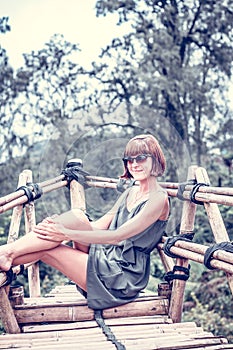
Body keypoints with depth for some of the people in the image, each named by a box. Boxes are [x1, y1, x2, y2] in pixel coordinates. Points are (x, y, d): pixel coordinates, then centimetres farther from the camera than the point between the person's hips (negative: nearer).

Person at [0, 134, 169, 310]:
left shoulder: (159, 199, -10)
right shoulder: (129, 193, 17)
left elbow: (118, 235, -19)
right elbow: (100, 225, 12)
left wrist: (67, 233, -24)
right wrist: (62, 225, -4)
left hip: (124, 278, -7)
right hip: (107, 259, 7)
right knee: (77, 216, -18)